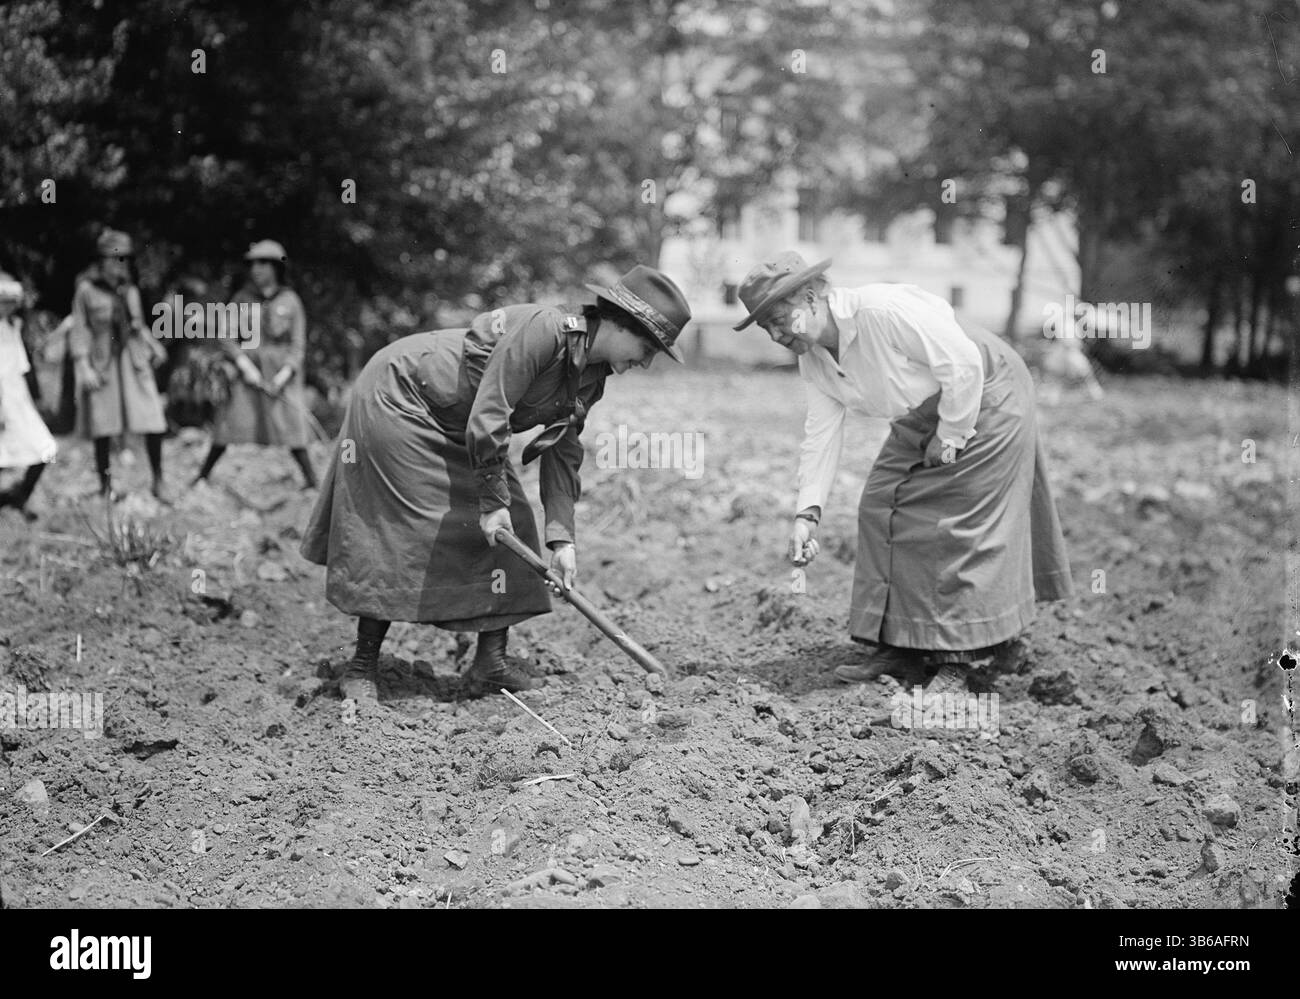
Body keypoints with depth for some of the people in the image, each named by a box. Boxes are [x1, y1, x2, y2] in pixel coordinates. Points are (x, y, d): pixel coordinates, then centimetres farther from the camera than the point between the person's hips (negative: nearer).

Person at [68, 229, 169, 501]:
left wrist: (154, 346, 4)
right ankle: (105, 484, 17)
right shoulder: (87, 290, -2)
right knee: (103, 429, 2)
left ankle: (158, 481, 5)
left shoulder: (130, 290, 10)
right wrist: (84, 367, -10)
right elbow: (79, 331, -2)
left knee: (153, 423, -7)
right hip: (102, 366, -3)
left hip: (134, 362, 3)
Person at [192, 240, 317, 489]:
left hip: (281, 372, -1)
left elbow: (298, 345, 0)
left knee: (291, 428, -5)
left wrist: (284, 375, -13)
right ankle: (203, 476, 10)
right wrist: (245, 365, -12)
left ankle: (312, 480, 2)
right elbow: (226, 336, 0)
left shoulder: (290, 301, -1)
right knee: (227, 424, -1)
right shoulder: (242, 298, 1)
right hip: (247, 370, 1)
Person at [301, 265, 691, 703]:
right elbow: (487, 417, -31)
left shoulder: (590, 378, -2)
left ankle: (491, 660, 5)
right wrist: (492, 499, -24)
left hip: (453, 430, 9)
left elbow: (563, 455, 0)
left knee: (510, 526, 1)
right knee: (402, 530, -9)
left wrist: (561, 538, -9)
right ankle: (361, 668, 0)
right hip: (396, 398, -9)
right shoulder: (543, 330, -31)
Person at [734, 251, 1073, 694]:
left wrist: (949, 438, -20)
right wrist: (807, 512, -10)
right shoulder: (813, 358, -4)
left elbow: (964, 363, -30)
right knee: (881, 510, 3)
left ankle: (957, 659, -4)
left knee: (959, 527, -11)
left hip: (985, 397, -9)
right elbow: (821, 434, -1)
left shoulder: (885, 312, -32)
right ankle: (897, 646, 10)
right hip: (920, 418, 9)